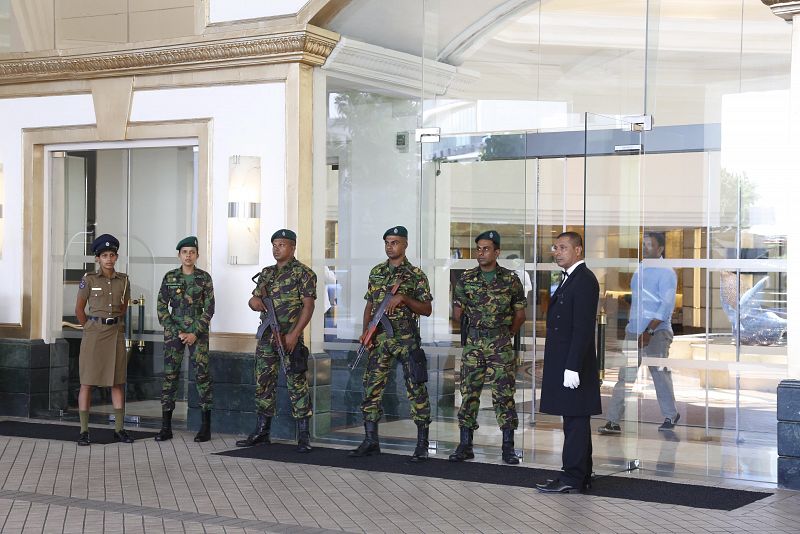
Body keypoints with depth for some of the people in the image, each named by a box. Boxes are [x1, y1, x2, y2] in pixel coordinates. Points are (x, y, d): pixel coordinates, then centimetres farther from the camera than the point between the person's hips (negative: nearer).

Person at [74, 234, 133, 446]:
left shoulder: (123, 280, 6)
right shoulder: (89, 279, -3)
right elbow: (79, 309, 5)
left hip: (116, 333, 3)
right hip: (94, 334, -3)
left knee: (118, 382, 6)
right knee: (87, 382, -1)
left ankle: (119, 429, 12)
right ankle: (84, 431, 2)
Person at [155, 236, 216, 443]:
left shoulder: (204, 278, 2)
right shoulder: (170, 277, 5)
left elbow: (209, 309, 0)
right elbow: (161, 308, 3)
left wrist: (195, 333, -9)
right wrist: (177, 332, -5)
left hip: (198, 331, -2)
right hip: (174, 331, 2)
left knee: (202, 374, -6)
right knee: (169, 375, 0)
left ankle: (206, 427, -1)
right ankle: (166, 427, 4)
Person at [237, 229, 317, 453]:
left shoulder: (303, 273, -5)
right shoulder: (267, 273, 15)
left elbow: (308, 306, -10)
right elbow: (254, 298, 21)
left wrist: (294, 334, -18)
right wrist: (254, 300, -5)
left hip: (290, 338, -7)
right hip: (266, 337, 7)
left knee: (297, 386, -5)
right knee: (263, 384, 10)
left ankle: (304, 436, -2)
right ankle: (261, 432, 19)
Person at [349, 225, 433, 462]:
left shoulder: (416, 274, -1)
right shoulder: (376, 272, 13)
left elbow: (427, 310, -3)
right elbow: (369, 305, 17)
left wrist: (404, 298, -17)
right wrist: (366, 331, 3)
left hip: (407, 338, -4)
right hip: (379, 337, 5)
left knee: (416, 389, -3)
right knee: (372, 387, 3)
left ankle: (422, 443, 4)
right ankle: (370, 441, 11)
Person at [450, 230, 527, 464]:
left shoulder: (510, 279, 0)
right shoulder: (466, 279, 4)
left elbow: (520, 313, 8)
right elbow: (457, 313, 10)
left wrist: (506, 335, 8)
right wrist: (472, 332, 10)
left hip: (501, 346, -2)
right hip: (473, 345, 2)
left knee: (504, 394, -1)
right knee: (469, 393, 4)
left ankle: (508, 447, 5)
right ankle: (465, 446, 10)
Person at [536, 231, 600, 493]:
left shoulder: (584, 280, -13)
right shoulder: (570, 279, 18)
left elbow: (583, 328, -20)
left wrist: (573, 367, -23)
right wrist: (566, 366, 18)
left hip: (573, 363, -10)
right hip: (564, 363, 10)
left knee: (575, 421, -6)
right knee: (574, 421, 13)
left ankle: (572, 478, -3)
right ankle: (580, 476, 18)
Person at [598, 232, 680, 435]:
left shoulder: (666, 273, -9)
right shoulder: (639, 270, 14)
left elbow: (666, 306, -15)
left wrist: (649, 332, -21)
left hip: (656, 332, -6)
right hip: (633, 331, 6)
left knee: (660, 375, 4)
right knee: (624, 375, -1)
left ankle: (671, 415, 24)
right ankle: (613, 422, -4)